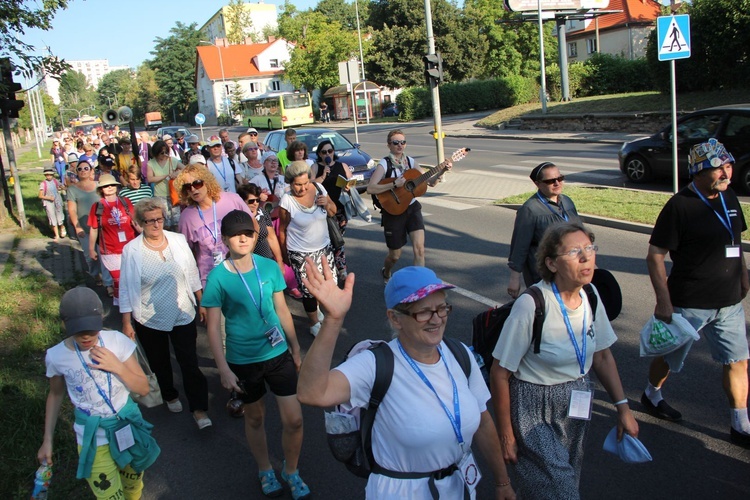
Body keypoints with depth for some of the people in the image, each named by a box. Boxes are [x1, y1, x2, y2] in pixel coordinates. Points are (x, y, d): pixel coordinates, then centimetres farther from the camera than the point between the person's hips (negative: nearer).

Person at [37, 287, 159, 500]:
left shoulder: (117, 342, -15)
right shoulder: (57, 356, -13)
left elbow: (143, 388, -7)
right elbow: (56, 395, 6)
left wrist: (117, 367, -22)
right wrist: (48, 440, 7)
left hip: (128, 427, 1)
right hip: (94, 440, -1)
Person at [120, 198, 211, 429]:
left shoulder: (178, 241, -6)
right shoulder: (131, 250, -12)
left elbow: (192, 275, 4)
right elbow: (126, 289, -6)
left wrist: (202, 303, 8)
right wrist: (126, 323, -5)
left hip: (183, 315, 0)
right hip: (149, 319, 0)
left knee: (189, 363, -1)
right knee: (159, 363, 19)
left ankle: (199, 409, 9)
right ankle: (170, 396, 43)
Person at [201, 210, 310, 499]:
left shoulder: (269, 267, -5)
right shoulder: (218, 277, -13)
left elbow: (282, 310, 4)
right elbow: (213, 326, -9)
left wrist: (296, 350, 9)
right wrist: (223, 369, -13)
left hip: (278, 353, 2)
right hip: (243, 361, -1)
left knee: (294, 419, 1)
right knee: (255, 417, 18)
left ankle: (291, 471, 28)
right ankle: (265, 470, 43)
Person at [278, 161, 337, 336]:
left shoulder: (318, 188, -10)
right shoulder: (287, 201, -21)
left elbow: (333, 212, 5)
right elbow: (282, 230, -8)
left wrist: (327, 204, -18)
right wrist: (285, 255, 0)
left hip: (323, 247, 5)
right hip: (301, 254, -4)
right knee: (309, 290, 5)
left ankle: (315, 307, 46)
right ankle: (315, 323, 29)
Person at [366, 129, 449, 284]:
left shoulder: (410, 161, 3)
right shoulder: (384, 164, -11)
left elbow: (431, 182, 6)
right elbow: (370, 188, -22)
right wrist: (394, 184, -27)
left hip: (412, 209, 4)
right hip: (394, 212, -3)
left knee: (419, 248, -14)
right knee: (395, 255, 10)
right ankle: (386, 273, 44)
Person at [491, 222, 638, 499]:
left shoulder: (590, 294, -5)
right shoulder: (532, 305, -25)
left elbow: (602, 356, 10)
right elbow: (500, 374, -18)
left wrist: (623, 406, 3)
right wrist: (506, 435, -12)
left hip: (577, 406, 7)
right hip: (534, 410, -6)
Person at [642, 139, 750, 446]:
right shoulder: (680, 206, -18)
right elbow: (655, 256, -18)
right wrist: (663, 301, -21)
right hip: (689, 304, -6)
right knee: (671, 357, 13)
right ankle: (651, 396, 39)